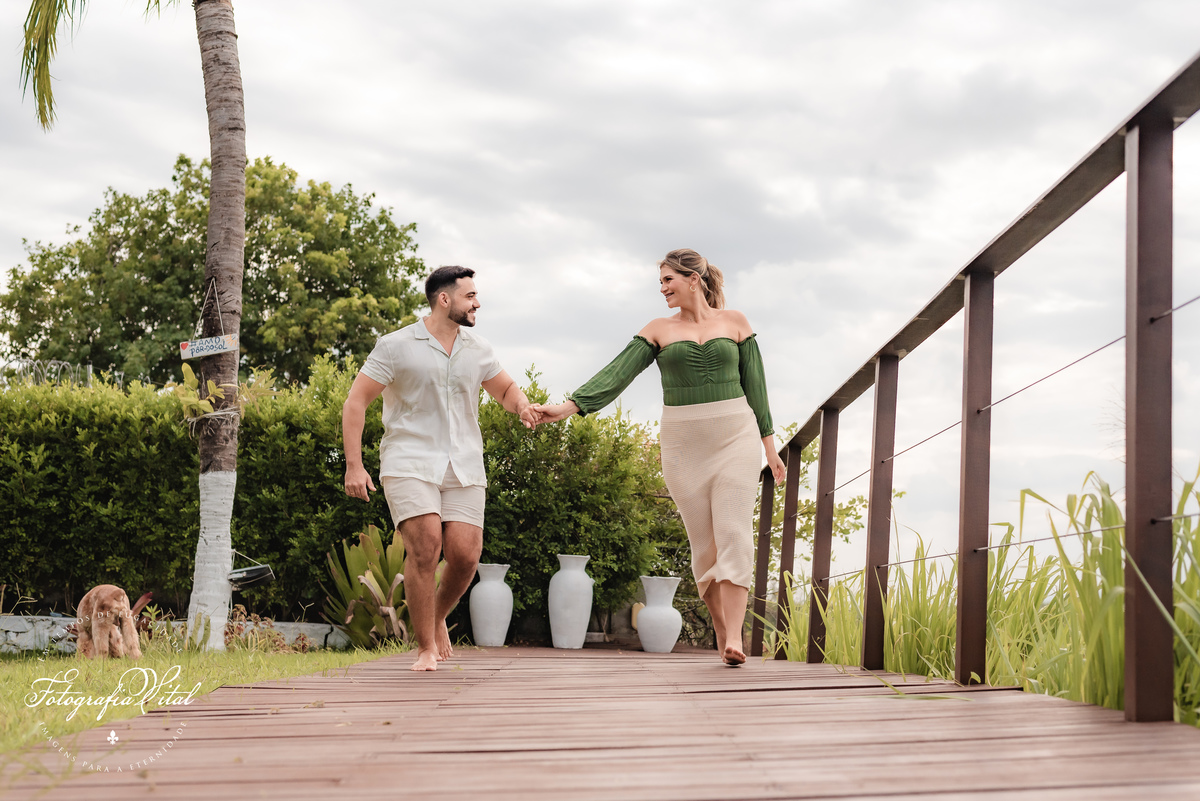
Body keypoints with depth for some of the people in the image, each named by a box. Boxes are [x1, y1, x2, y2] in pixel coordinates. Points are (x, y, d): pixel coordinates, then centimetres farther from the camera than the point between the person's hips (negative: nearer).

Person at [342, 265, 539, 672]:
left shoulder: (477, 349, 12)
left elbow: (506, 390, 25)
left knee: (465, 555, -9)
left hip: (463, 467, 4)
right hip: (410, 462, -4)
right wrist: (354, 465, -10)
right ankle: (426, 648, -4)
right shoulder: (396, 346, -2)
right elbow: (355, 402, -2)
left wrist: (522, 405, -1)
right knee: (425, 547, -19)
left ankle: (437, 618, 22)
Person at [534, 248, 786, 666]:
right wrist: (569, 406, -16)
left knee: (733, 535, -12)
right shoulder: (658, 330, 7)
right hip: (683, 443, 1)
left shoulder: (734, 321, 6)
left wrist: (769, 442, 5)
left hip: (736, 436, -1)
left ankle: (735, 640, -17)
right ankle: (721, 631, 17)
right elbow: (618, 373, -3)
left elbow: (754, 382, 8)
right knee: (704, 543, 3)